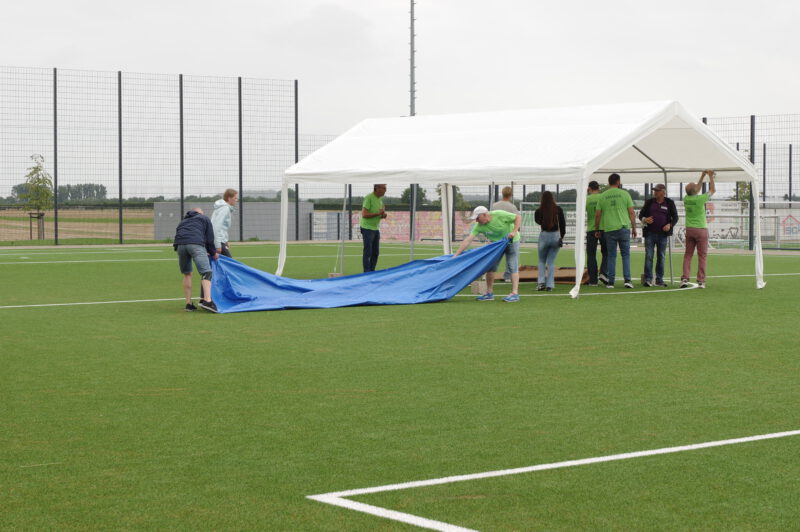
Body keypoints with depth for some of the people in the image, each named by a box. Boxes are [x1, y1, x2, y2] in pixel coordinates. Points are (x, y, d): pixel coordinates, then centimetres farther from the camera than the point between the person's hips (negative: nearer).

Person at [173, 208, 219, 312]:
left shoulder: (183, 221, 39)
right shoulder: (204, 218, 26)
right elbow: (209, 238, 17)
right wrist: (213, 253, 32)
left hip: (180, 245, 5)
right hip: (196, 244, -5)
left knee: (187, 274, 20)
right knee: (206, 273, -10)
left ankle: (188, 303, 17)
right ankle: (207, 300, -30)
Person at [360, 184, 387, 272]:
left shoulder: (380, 199, 10)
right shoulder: (368, 198, -15)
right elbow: (364, 214, -20)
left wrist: (383, 215, -3)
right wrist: (378, 213, -21)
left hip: (376, 228, 8)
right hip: (367, 228, -8)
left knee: (376, 252, 10)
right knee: (368, 252, -6)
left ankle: (372, 272, 18)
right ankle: (366, 273, -3)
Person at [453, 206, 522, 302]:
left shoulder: (499, 215, -29)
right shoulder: (479, 226, -16)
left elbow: (518, 217, -21)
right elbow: (468, 240, -20)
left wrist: (514, 232, -31)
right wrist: (456, 254, -25)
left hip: (511, 241, -5)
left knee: (513, 267, -10)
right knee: (490, 267, 1)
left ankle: (515, 293, -10)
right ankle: (489, 293, 9)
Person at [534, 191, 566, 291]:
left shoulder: (539, 211, -7)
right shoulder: (558, 210, -4)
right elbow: (563, 224, 0)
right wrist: (562, 237, 7)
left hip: (544, 236, -1)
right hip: (556, 235, 1)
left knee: (541, 261, 15)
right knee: (551, 262, 8)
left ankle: (541, 282, -1)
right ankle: (550, 285, 2)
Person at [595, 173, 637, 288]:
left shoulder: (603, 196, 5)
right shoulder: (624, 194, 1)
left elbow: (597, 215, 5)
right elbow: (631, 213, -1)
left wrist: (597, 230, 15)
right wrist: (634, 228, 7)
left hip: (608, 229, 1)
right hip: (623, 227, -1)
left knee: (611, 256, 8)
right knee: (625, 254, 6)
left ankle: (611, 282, 5)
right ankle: (627, 280, -4)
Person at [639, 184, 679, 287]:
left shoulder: (669, 203, 4)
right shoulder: (649, 202, 6)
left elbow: (675, 217, 7)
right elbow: (641, 214, 11)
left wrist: (670, 225, -12)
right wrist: (644, 219, -11)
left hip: (663, 234, 0)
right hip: (650, 233, 0)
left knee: (661, 257, 5)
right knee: (648, 256, -7)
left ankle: (659, 280, 11)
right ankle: (648, 279, -6)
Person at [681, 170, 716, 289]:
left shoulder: (686, 199, 1)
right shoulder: (700, 199, -14)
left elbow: (697, 190, 21)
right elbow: (713, 190, 1)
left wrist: (702, 177, 24)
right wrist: (710, 176, 10)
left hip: (689, 229, 5)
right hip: (701, 229, -5)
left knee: (688, 255, 8)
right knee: (702, 256, 1)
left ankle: (685, 278, -5)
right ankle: (701, 281, -1)